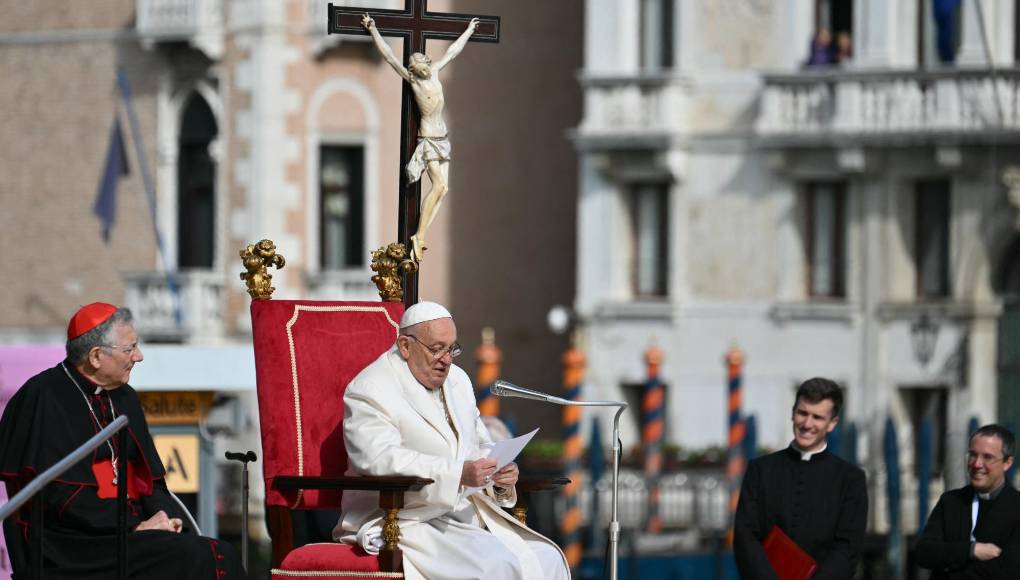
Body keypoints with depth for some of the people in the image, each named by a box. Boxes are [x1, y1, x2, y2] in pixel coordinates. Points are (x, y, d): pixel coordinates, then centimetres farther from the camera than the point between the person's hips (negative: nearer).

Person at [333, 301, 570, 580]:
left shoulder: (457, 380, 18)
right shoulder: (370, 390, -9)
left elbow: (480, 446, 24)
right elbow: (380, 459, -25)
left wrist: (498, 475, -2)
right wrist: (459, 473, -33)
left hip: (467, 514, 8)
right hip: (407, 523, -8)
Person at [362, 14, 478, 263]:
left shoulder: (434, 71, 7)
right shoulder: (412, 79, -8)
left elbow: (452, 52, 21)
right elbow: (389, 56, -12)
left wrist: (468, 31, 33)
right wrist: (373, 31, -14)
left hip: (442, 137, 7)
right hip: (428, 137, -7)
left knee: (443, 188, -2)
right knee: (439, 185, -18)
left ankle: (420, 235, -3)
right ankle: (419, 236, -17)